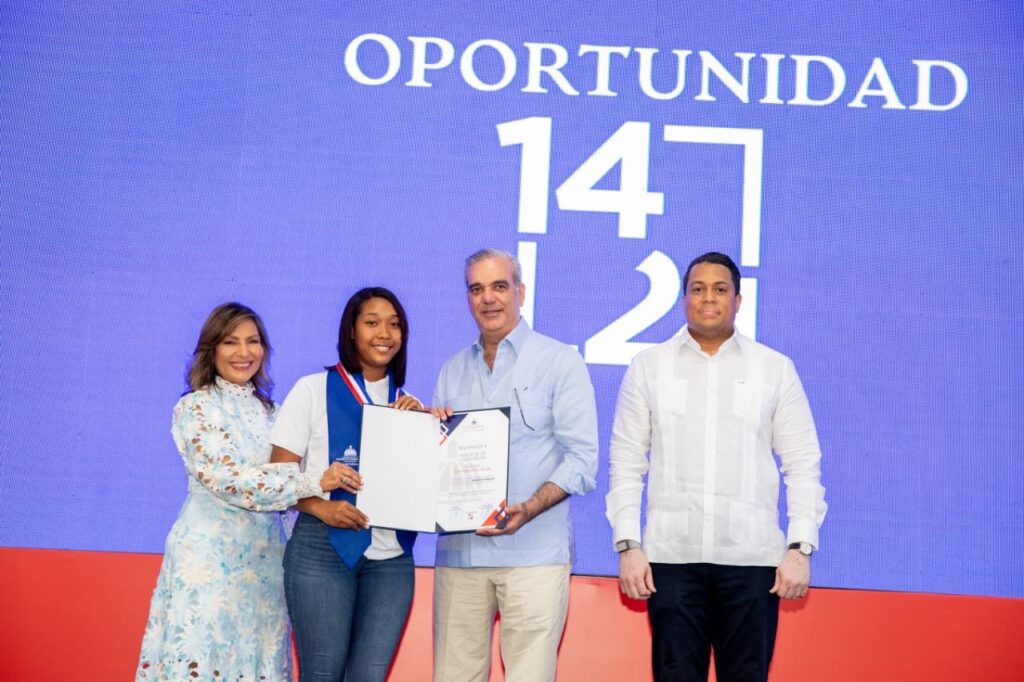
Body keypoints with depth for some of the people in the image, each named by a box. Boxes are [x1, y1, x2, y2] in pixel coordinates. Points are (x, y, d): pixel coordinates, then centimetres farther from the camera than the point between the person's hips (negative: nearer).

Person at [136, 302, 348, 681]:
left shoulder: (268, 410, 13)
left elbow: (285, 472, 8)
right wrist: (314, 482, -25)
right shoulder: (195, 408, -6)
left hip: (263, 558, 6)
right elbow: (229, 480, -18)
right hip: (211, 556, -5)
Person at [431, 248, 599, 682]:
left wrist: (527, 510, -20)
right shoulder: (453, 370, 16)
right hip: (459, 549, 4)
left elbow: (582, 459, -5)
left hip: (533, 553, -4)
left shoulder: (560, 362, 2)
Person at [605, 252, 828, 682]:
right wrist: (628, 544, -3)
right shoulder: (648, 367, 7)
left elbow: (803, 465, 5)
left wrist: (800, 547, -4)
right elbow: (626, 463, 6)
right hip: (672, 555, 0)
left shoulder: (775, 368, 6)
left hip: (753, 557, 0)